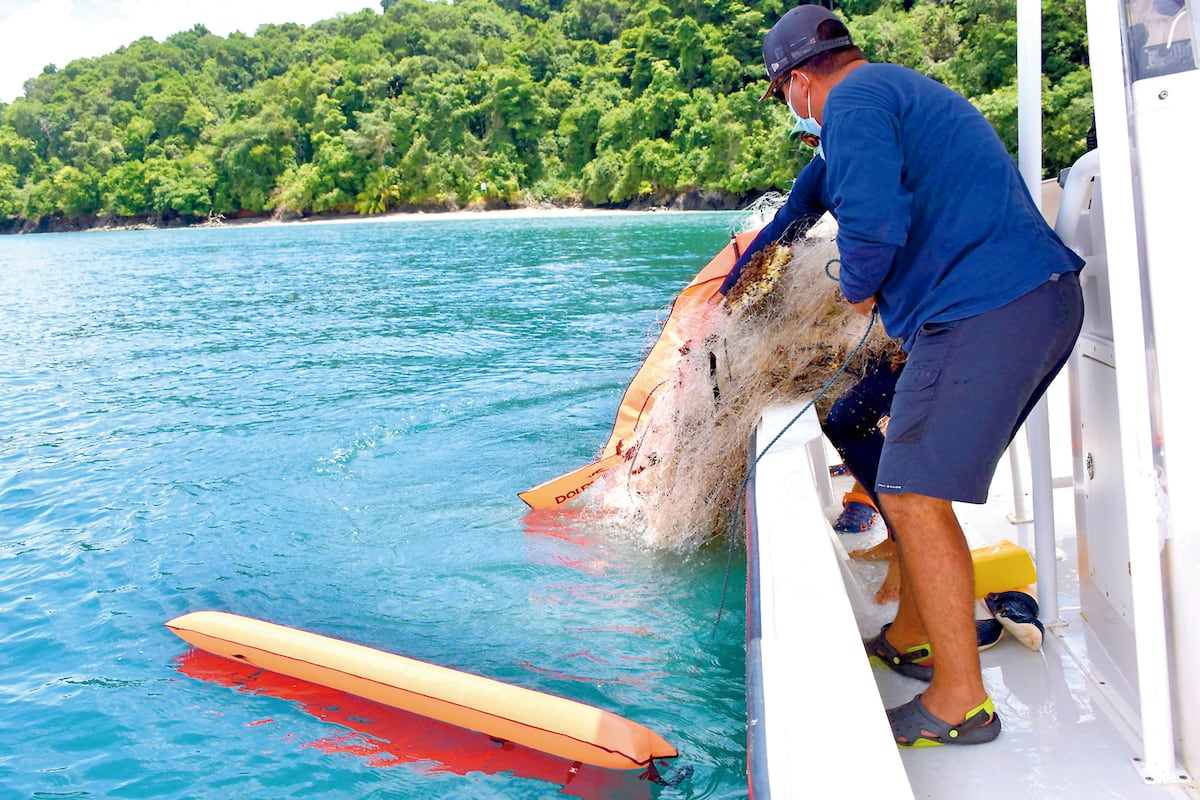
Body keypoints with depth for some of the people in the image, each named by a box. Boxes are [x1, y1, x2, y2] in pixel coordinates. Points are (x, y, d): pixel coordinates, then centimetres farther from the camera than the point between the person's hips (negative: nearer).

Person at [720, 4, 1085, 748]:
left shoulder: (852, 102, -5)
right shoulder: (900, 89, 28)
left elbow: (874, 225, -22)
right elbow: (822, 179, 42)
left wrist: (859, 291, 1)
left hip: (983, 314, -10)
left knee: (914, 495, -6)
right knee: (921, 480, 19)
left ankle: (961, 700, 2)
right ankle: (911, 638, 32)